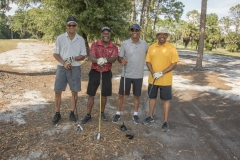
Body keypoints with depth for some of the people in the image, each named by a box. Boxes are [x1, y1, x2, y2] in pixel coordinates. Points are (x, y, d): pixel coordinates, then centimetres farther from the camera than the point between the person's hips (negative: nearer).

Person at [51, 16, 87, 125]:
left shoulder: (81, 39, 1)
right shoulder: (60, 38, -1)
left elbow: (83, 56, 2)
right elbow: (55, 54, 0)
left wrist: (74, 58, -18)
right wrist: (64, 63, -14)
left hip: (75, 68, 1)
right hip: (62, 67, 0)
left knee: (74, 91, 5)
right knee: (57, 91, 2)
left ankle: (72, 113, 21)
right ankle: (57, 113, 17)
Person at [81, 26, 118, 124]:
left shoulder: (114, 48, 0)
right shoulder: (95, 45, -1)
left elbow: (114, 58, -18)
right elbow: (91, 57, -15)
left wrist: (105, 59, -39)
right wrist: (97, 60, -39)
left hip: (106, 73, 1)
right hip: (95, 72, -1)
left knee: (104, 95, 11)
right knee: (91, 95, 4)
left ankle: (102, 113, 30)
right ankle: (88, 115, 16)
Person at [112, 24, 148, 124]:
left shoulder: (144, 44, 1)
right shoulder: (125, 43, -4)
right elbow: (119, 57, -1)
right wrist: (122, 60, -22)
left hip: (138, 75, 1)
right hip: (126, 74, -1)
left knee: (136, 95, 11)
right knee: (121, 95, 6)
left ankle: (135, 114, 26)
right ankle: (118, 113, 22)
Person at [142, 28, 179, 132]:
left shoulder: (171, 48, -7)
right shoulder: (152, 47, 4)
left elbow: (174, 64, -10)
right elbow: (148, 62, 4)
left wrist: (162, 73, -20)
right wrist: (153, 73, -13)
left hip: (165, 80, -3)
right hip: (152, 79, 4)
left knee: (166, 100, 5)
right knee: (152, 97, 15)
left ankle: (165, 122, 15)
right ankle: (151, 117, 33)